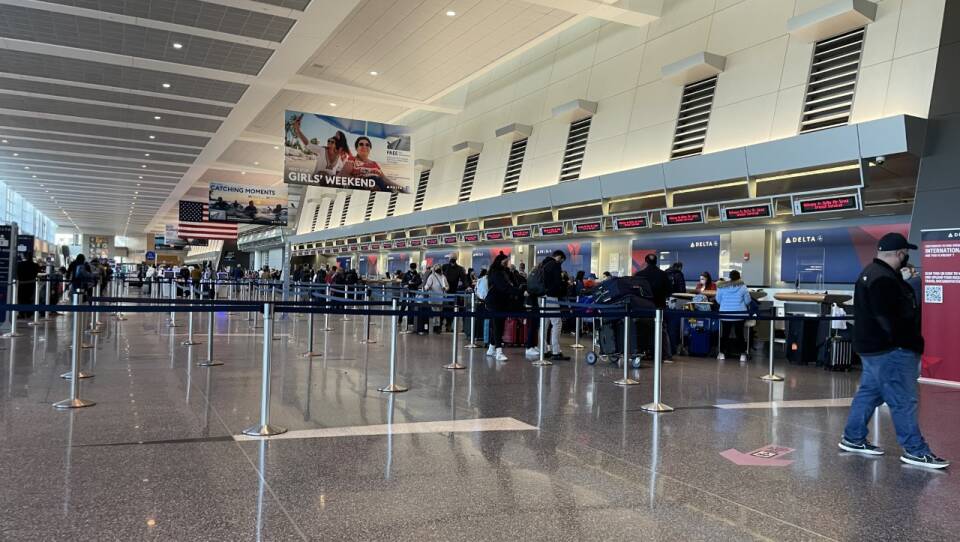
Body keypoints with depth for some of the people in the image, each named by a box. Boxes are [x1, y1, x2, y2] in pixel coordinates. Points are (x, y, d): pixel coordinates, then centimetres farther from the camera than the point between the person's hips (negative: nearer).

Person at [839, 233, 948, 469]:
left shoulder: (871, 272, 13)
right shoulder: (884, 280, -21)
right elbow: (892, 320, -23)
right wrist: (914, 344, -16)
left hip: (872, 347, 11)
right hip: (890, 351, -11)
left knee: (868, 392, 16)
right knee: (903, 401, -3)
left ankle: (853, 438, 23)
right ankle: (915, 451, 6)